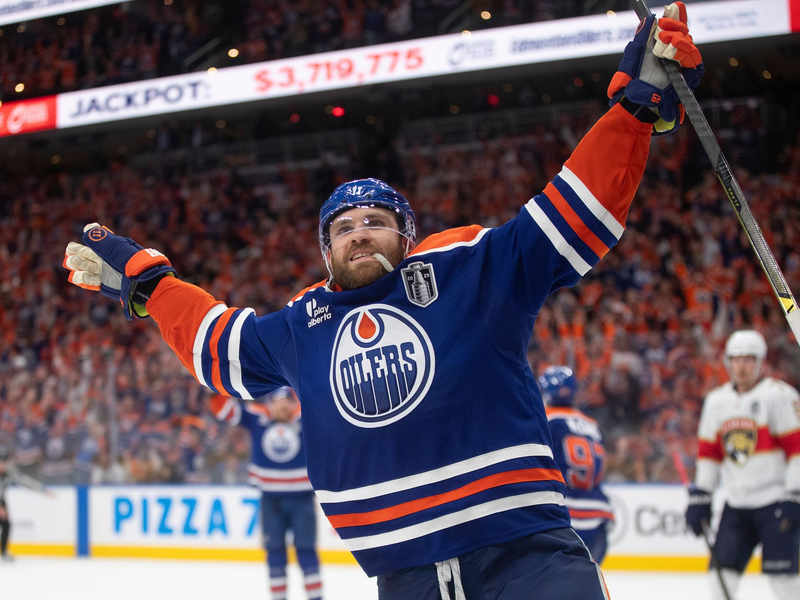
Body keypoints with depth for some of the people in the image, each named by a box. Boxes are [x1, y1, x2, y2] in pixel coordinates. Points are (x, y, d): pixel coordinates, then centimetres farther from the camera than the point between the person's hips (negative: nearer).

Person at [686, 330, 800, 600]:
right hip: (737, 503, 6)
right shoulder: (717, 400, 10)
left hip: (776, 500, -5)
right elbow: (708, 451, 15)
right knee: (723, 566, 2)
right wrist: (699, 497, 10)